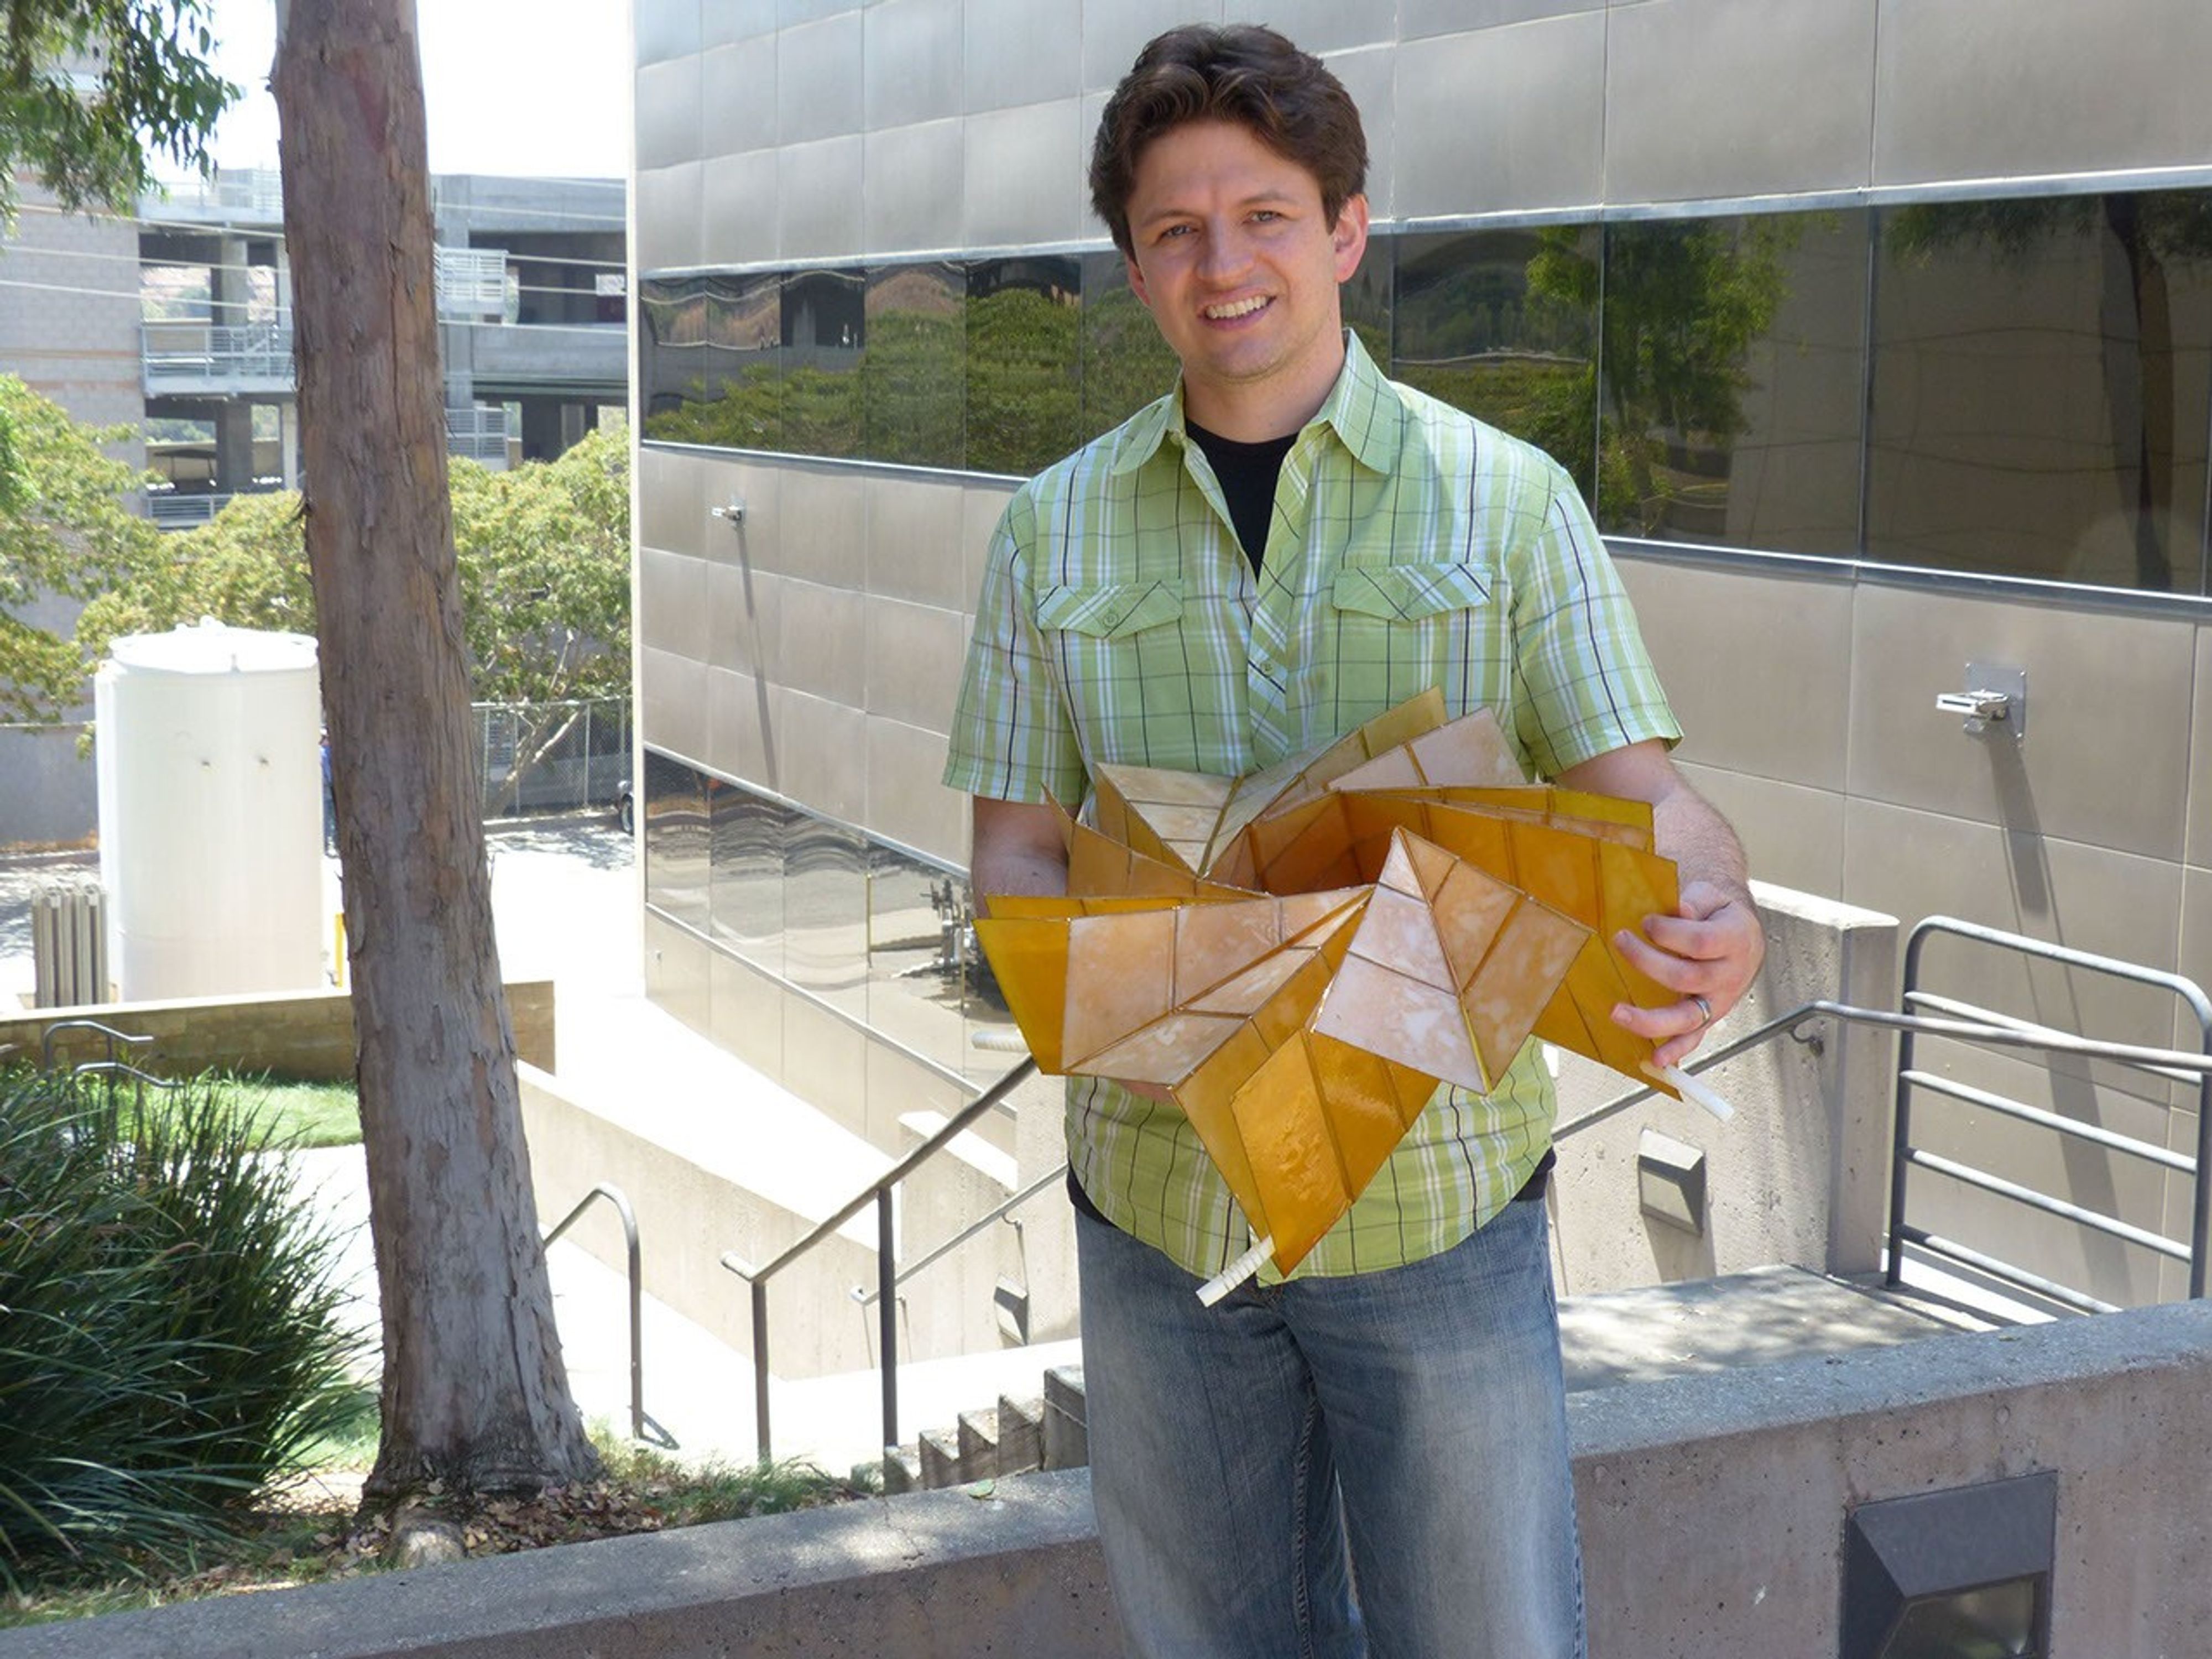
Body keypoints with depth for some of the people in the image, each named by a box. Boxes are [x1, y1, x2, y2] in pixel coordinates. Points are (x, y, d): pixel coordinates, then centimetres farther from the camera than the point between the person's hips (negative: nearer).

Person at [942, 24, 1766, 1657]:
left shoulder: (1508, 500, -1)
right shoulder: (1058, 528, 5)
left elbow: (1642, 796, -5)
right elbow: (1013, 847, 3)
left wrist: (1715, 924, -28)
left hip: (1438, 1202, -2)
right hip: (1159, 1198, 2)